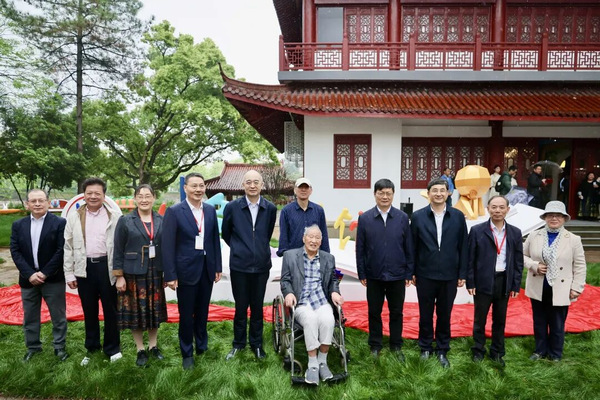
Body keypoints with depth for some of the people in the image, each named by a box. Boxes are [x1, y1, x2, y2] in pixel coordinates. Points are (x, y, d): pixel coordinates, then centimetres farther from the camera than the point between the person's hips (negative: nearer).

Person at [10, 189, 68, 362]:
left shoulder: (59, 223, -7)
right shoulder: (18, 225, 5)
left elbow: (61, 250, -11)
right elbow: (15, 251, 0)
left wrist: (45, 273, -15)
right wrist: (30, 274, -11)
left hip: (53, 279, -3)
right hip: (28, 279, 4)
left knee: (58, 315, 6)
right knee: (30, 316, 15)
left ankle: (59, 347, 20)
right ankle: (33, 347, 31)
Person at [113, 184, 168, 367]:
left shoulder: (161, 221, 2)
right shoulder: (125, 221, -4)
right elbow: (118, 250, -4)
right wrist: (119, 276, -8)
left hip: (155, 273, 2)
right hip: (133, 274, -2)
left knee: (155, 310, 10)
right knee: (135, 311, 6)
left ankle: (153, 345, 28)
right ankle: (140, 349, 22)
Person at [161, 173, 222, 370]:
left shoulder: (210, 210, 4)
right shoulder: (174, 212, -10)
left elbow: (215, 240, 8)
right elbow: (167, 245, -11)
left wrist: (218, 267, 6)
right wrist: (170, 275, -13)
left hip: (207, 269, 4)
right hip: (186, 270, -4)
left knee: (202, 312, 16)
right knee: (186, 314, 9)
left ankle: (202, 346, 36)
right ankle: (187, 354, 26)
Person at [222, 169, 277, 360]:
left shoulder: (270, 208, -1)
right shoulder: (232, 207, -5)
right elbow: (225, 234, 10)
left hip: (261, 265, 1)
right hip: (239, 265, -1)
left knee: (257, 307, 12)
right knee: (241, 307, 10)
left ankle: (256, 343, 29)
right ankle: (238, 343, 29)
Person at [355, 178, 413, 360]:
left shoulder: (402, 218, -1)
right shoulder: (365, 218, -3)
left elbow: (409, 247, 1)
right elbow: (360, 248, 0)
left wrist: (409, 273, 0)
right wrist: (361, 273, -1)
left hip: (397, 275, 0)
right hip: (374, 275, 0)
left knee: (396, 312, 13)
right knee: (374, 312, 12)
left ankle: (396, 346, 30)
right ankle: (375, 346, 28)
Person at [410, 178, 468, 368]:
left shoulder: (458, 216, 0)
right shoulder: (418, 216, -3)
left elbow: (463, 247, 2)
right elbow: (412, 247, -1)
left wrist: (462, 274, 0)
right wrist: (411, 272, -1)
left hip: (449, 275, 1)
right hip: (425, 275, -1)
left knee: (445, 315, 12)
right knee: (425, 314, 12)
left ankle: (442, 350, 29)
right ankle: (425, 348, 29)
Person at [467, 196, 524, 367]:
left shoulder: (515, 233, 4)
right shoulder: (477, 230, -5)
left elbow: (518, 261, 6)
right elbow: (470, 259, -4)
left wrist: (516, 285, 1)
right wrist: (470, 283, -7)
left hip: (504, 282, 2)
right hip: (483, 282, -2)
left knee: (500, 320, 14)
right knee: (480, 319, 9)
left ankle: (497, 352, 29)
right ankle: (478, 350, 25)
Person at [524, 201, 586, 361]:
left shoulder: (574, 239, -4)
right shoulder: (534, 236, 0)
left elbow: (580, 266, -1)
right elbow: (523, 256, 8)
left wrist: (576, 288, -5)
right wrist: (534, 266, -11)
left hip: (560, 291, -2)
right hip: (538, 289, 2)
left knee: (557, 325, 10)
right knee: (539, 323, 15)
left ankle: (555, 354, 30)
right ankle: (540, 350, 33)